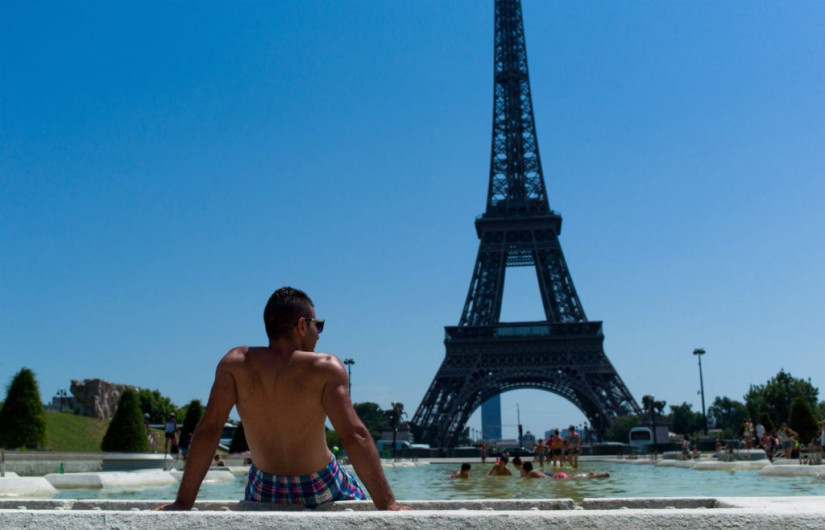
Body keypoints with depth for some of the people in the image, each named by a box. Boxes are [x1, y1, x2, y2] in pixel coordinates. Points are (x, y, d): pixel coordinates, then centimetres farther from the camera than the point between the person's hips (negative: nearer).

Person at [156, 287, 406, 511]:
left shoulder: (235, 363, -14)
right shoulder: (326, 368, -21)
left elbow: (208, 430, -18)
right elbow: (355, 436, -27)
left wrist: (183, 502, -14)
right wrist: (387, 505, -25)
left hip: (265, 490, 3)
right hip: (322, 489, -2)